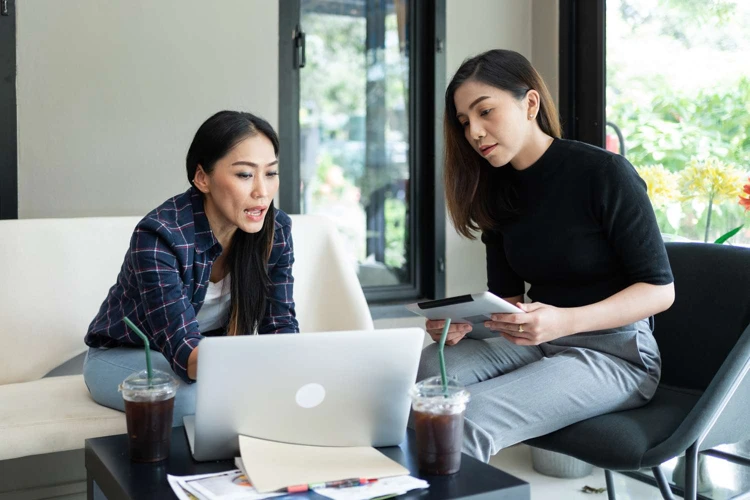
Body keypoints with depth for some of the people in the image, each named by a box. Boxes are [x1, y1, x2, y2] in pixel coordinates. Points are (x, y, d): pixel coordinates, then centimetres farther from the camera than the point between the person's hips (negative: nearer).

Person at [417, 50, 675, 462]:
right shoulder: (496, 192, 9)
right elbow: (507, 297, 11)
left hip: (615, 352, -5)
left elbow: (660, 289, -11)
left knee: (467, 417, -30)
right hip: (540, 344, 6)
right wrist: (460, 324, -12)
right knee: (424, 369, -25)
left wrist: (565, 321, -27)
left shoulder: (605, 173, -10)